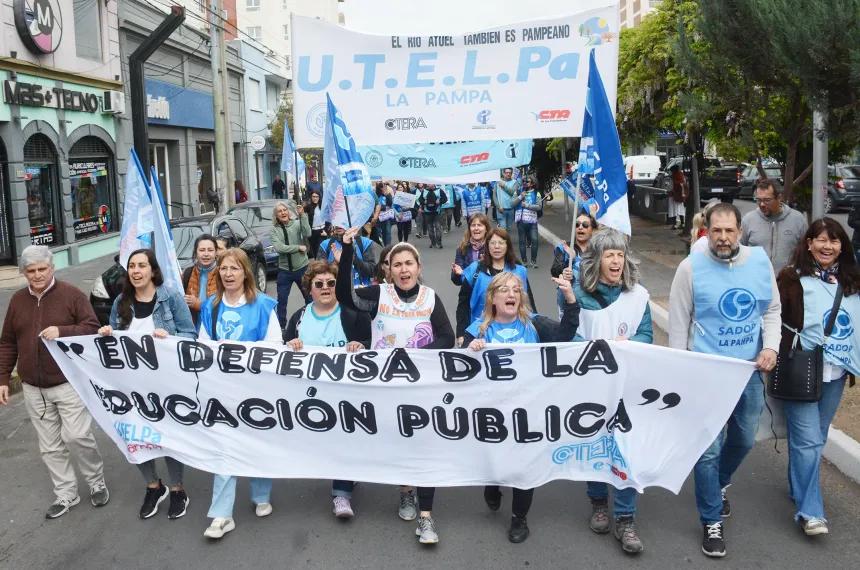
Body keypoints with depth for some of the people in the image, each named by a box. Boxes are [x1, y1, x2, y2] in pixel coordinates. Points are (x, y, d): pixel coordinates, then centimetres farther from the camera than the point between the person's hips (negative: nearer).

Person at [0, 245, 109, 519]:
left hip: (69, 383, -5)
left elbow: (92, 328, -10)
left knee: (76, 436, -9)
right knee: (50, 446, 9)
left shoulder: (71, 294, -6)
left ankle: (97, 483, 15)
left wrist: (62, 331, -25)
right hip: (33, 389, 5)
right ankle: (65, 495, 22)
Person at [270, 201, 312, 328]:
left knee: (309, 297, 14)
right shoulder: (273, 230, -3)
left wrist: (302, 215, -27)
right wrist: (298, 247, -18)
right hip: (284, 270, 1)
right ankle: (281, 326, 19)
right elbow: (279, 248, -16)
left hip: (302, 268, 0)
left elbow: (307, 234, -24)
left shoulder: (297, 223, -6)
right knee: (281, 300, 6)